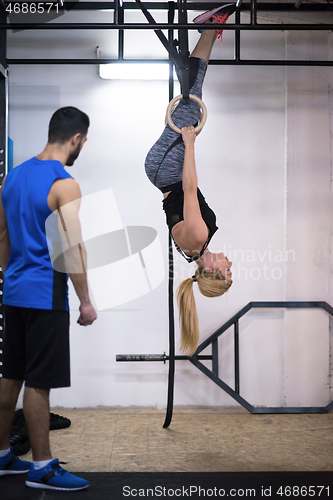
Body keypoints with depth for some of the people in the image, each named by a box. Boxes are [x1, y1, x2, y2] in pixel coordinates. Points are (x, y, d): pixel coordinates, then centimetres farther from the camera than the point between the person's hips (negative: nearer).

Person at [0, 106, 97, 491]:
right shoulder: (64, 185, -15)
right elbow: (72, 248, -17)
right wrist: (86, 302, -10)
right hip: (45, 295, -8)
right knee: (39, 383, -2)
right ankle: (42, 468, 8)